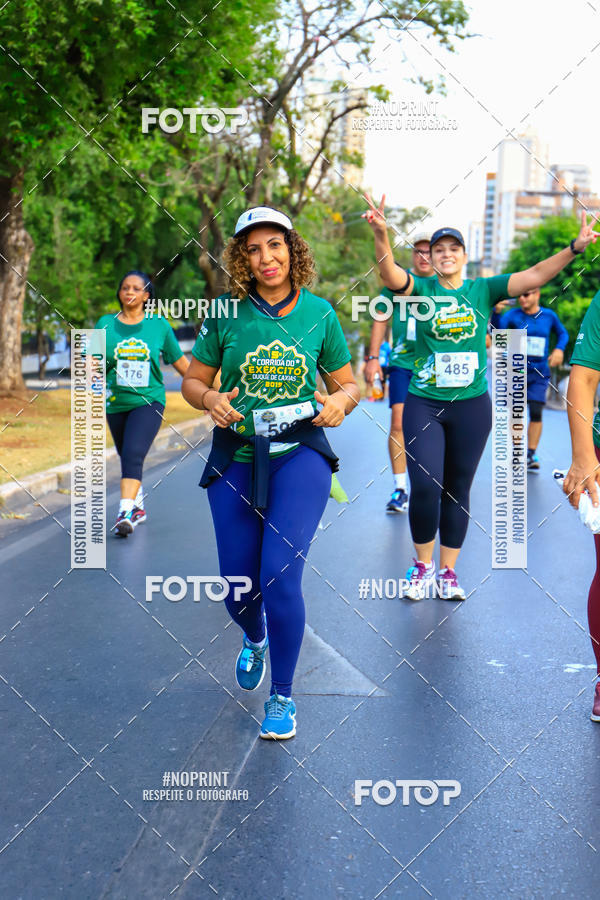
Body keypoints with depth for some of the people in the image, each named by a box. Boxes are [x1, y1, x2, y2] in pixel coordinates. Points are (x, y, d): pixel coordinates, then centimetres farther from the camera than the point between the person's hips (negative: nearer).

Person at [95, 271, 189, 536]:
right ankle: (138, 507, 35)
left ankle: (126, 512, -26)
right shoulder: (106, 324, 3)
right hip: (116, 404, 3)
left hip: (149, 401, -3)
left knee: (133, 455, -21)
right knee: (127, 458, 14)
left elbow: (180, 362, 10)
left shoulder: (159, 325, 1)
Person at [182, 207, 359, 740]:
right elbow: (193, 381, 8)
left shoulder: (319, 313, 1)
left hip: (299, 455, -1)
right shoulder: (227, 314, 0)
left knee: (280, 576, -16)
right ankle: (255, 640, 47)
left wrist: (340, 402, -13)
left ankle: (282, 696, 5)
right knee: (238, 590, 8)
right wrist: (211, 399, -14)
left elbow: (348, 384, 10)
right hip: (236, 459, 2)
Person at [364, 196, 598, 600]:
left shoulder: (483, 290, 3)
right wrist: (381, 234, -39)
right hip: (424, 403, -2)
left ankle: (448, 570, 23)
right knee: (425, 486, -10)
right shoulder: (421, 289, -1)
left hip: (472, 405, 2)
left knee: (458, 490, 10)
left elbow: (534, 276, -6)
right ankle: (423, 566, 12)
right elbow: (391, 274, -21)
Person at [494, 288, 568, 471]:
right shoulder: (513, 315, -5)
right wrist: (497, 312, -39)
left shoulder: (549, 315, 3)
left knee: (536, 413, -6)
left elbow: (563, 333, 19)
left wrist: (559, 349, 0)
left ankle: (531, 455, 0)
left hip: (539, 374, 1)